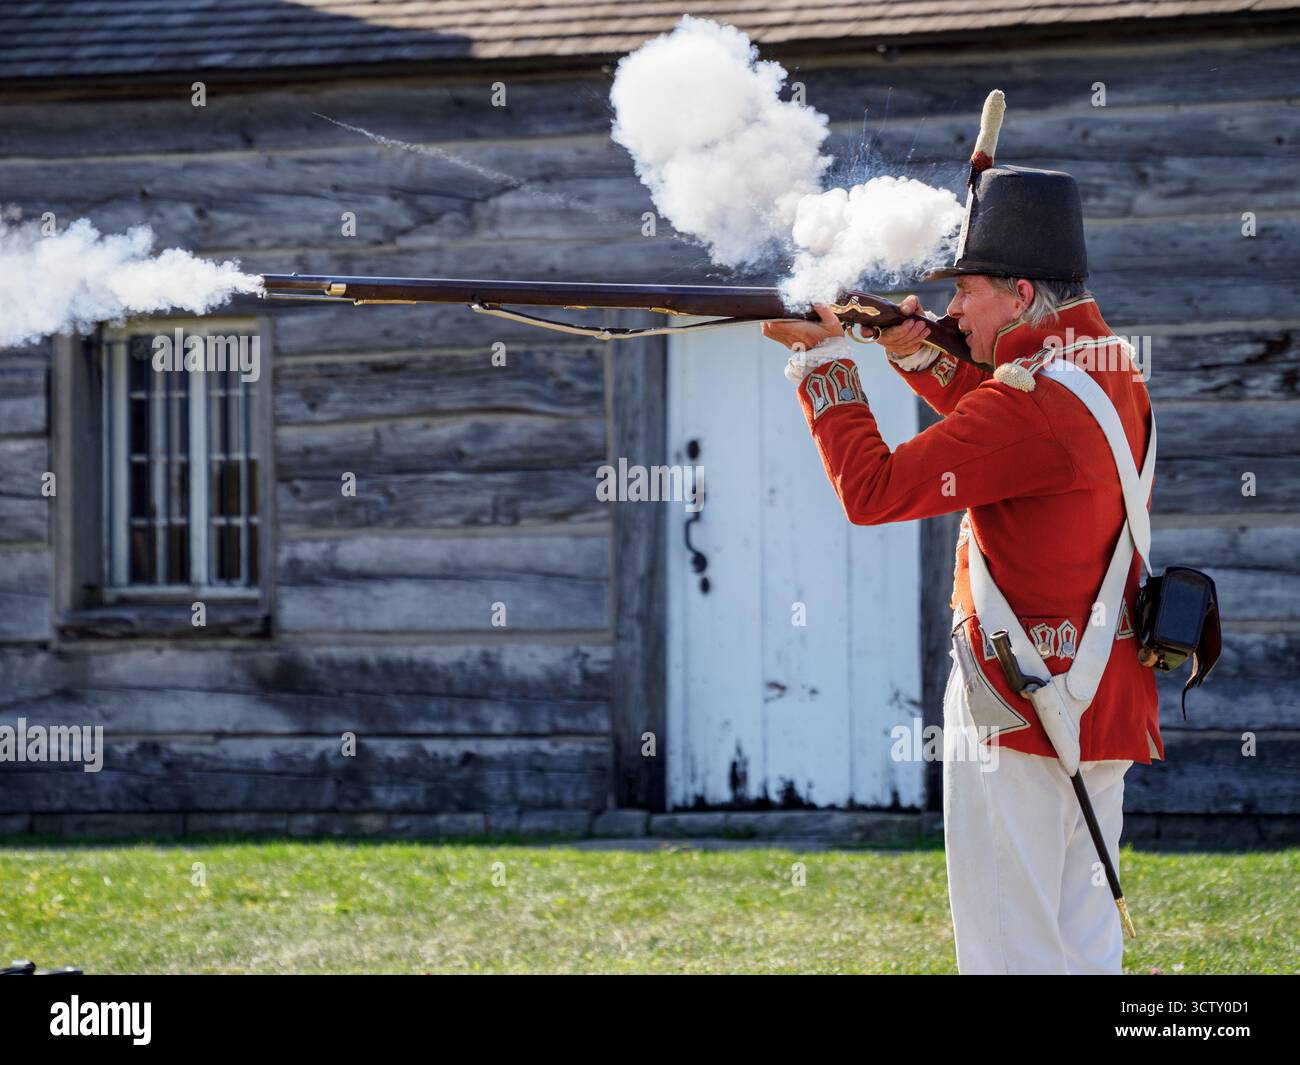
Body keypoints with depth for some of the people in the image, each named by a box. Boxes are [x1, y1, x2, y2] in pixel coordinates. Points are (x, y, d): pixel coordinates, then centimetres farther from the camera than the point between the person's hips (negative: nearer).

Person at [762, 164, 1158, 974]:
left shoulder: (1030, 399, -21)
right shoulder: (1115, 369, 8)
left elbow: (872, 489, -20)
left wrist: (826, 360, -9)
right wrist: (924, 357, 15)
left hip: (1021, 710, -9)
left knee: (1010, 950, -5)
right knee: (1084, 943, 14)